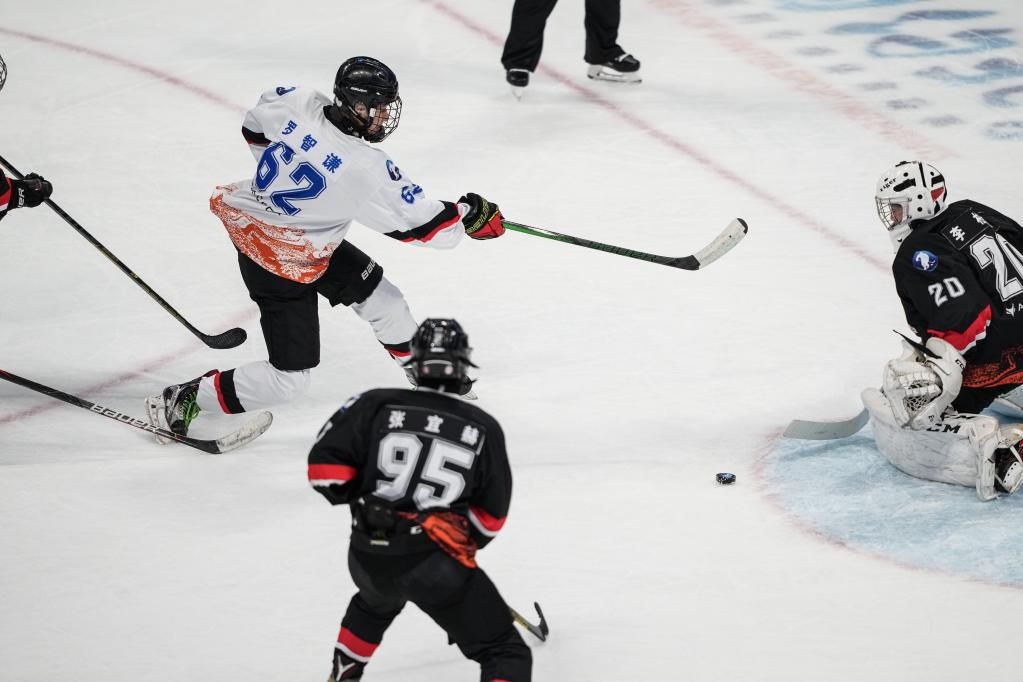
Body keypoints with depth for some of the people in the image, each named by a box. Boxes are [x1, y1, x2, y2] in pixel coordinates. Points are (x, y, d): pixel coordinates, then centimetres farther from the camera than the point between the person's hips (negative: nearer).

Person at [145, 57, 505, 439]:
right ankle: (183, 401, 7)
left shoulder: (299, 103, -15)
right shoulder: (366, 170, -31)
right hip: (280, 264, -9)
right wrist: (471, 214, -4)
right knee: (289, 379, 0)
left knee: (379, 296, 20)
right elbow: (432, 227, -23)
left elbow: (255, 129, 9)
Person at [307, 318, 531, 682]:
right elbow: (490, 517, 6)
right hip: (436, 564, -4)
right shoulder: (483, 429, 0)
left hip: (368, 557, 4)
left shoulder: (377, 406, -1)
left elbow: (324, 467, -5)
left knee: (376, 604, 41)